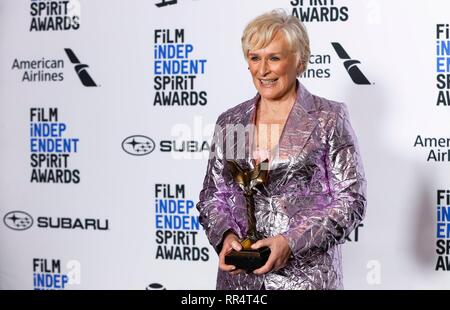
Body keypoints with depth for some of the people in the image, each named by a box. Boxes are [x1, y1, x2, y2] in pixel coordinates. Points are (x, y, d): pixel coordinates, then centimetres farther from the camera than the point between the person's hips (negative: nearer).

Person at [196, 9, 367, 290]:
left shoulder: (330, 119, -5)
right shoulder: (229, 122, 6)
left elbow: (351, 200, -8)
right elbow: (212, 194, 11)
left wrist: (291, 241, -18)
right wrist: (225, 235, -9)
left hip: (307, 275, -3)